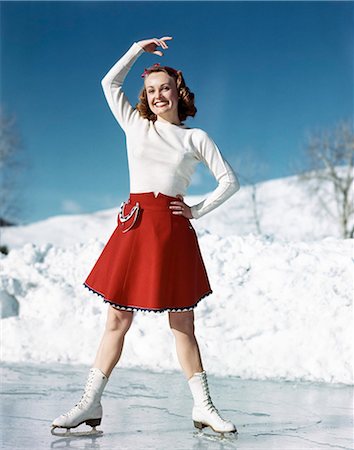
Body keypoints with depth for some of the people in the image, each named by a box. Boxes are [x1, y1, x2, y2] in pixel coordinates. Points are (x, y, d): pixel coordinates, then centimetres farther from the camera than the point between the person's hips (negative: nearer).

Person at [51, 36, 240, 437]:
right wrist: (138, 49, 20)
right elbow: (110, 82, 20)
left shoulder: (196, 137, 10)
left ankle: (202, 406, 9)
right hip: (135, 224, 1)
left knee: (182, 323, 2)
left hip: (174, 228, -1)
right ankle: (90, 403, 6)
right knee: (118, 319, 0)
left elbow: (230, 181, 10)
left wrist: (199, 210, 1)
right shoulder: (135, 126, 15)